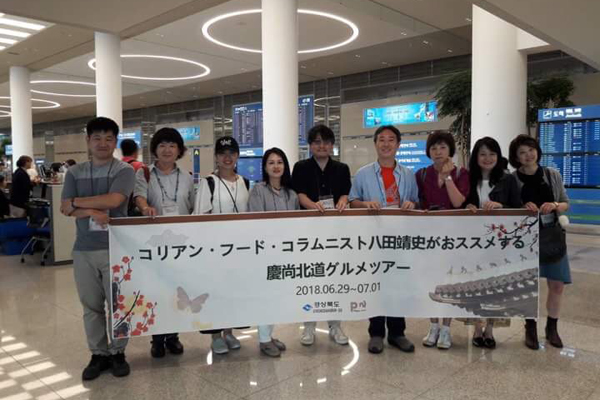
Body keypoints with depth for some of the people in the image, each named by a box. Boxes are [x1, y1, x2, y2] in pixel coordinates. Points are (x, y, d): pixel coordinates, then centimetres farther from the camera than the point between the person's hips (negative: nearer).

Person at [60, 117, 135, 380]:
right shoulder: (75, 173, 10)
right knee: (91, 305, 10)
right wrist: (92, 212, -16)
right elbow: (65, 208, 2)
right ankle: (98, 354, 23)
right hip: (84, 249, 3)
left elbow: (114, 200, -17)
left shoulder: (124, 170, -2)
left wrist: (77, 203, -7)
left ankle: (117, 353, 20)